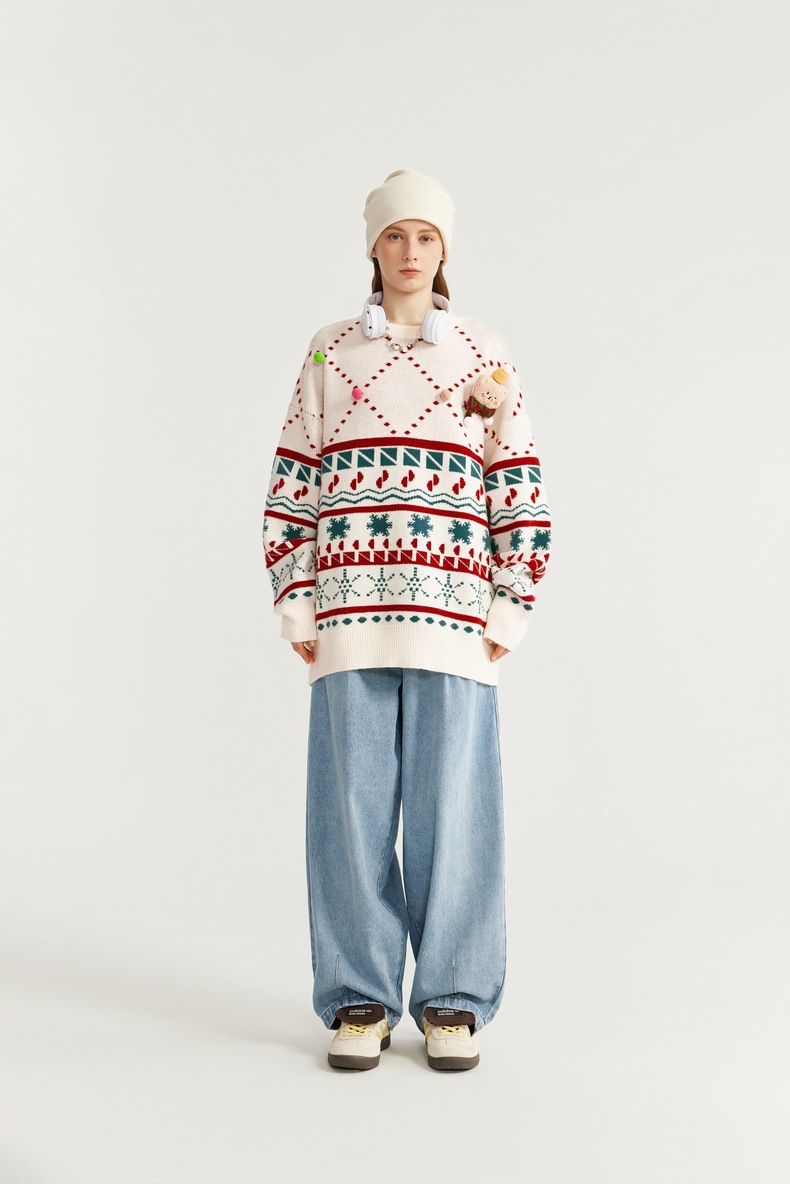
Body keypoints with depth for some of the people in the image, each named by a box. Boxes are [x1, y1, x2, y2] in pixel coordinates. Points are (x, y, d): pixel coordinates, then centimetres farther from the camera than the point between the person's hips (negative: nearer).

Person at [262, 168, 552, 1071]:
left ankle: (452, 1002, 16)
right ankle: (359, 1000, 16)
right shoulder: (329, 353, 10)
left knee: (452, 807, 2)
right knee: (352, 804, 3)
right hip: (349, 618, 1)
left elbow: (521, 496, 6)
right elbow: (290, 490, 8)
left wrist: (510, 614, 0)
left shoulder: (485, 357, 9)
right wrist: (295, 607, 2)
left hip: (454, 619, 0)